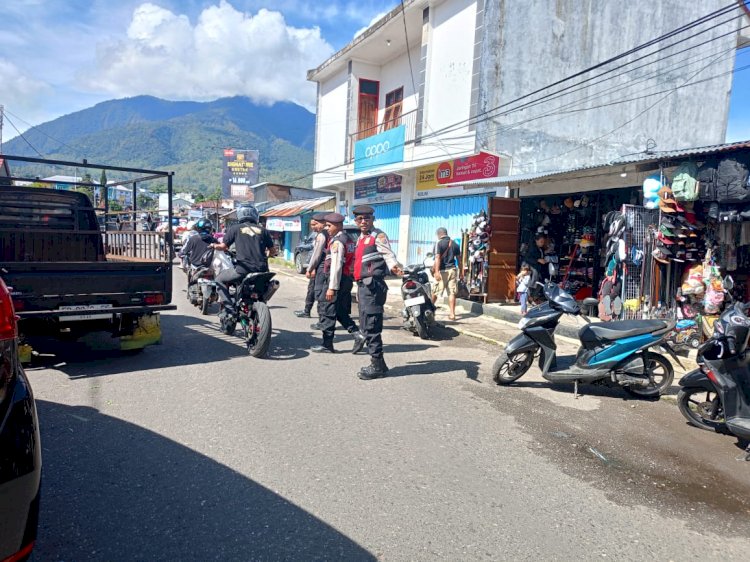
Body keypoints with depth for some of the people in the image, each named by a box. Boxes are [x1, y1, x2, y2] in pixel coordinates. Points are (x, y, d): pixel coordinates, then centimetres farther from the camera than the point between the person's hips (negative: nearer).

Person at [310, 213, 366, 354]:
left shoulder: (337, 241, -14)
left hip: (336, 280, -10)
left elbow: (336, 266, -21)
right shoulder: (348, 240, 15)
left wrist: (332, 287, -22)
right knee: (341, 312, 16)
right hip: (347, 280, 10)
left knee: (327, 313, 0)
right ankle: (357, 335, 5)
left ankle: (327, 345, 7)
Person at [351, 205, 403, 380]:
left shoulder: (378, 236, -6)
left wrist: (394, 266, -42)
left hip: (373, 286, -10)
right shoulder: (361, 238, 20)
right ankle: (378, 363, 23)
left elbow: (388, 254, -20)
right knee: (366, 326, 14)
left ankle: (377, 366, -1)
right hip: (363, 286, 10)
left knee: (371, 326, -9)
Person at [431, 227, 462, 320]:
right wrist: (461, 272, 20)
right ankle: (452, 314, 0)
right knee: (452, 293, 3)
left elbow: (437, 258, -16)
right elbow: (458, 258, 13)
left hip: (442, 270, -4)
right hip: (452, 270, 4)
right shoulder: (454, 244, 10)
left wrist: (436, 271, -22)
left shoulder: (439, 243, -7)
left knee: (435, 292, 10)